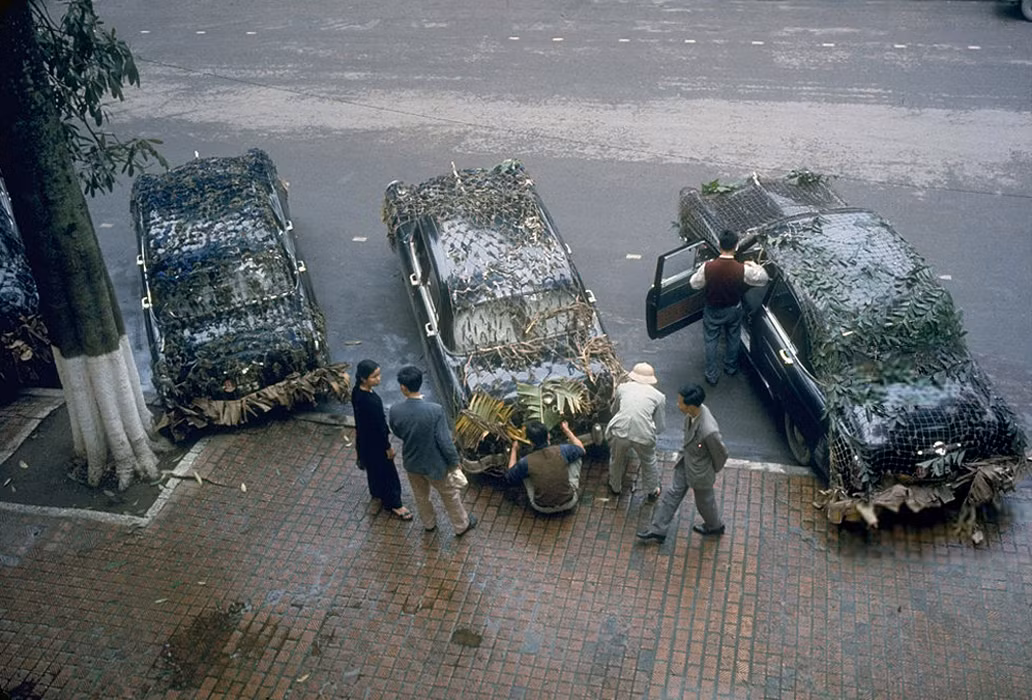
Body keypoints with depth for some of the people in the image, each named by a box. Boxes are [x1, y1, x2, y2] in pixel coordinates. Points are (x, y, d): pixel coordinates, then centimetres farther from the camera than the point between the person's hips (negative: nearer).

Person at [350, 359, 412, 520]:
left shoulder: (357, 391, -11)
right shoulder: (371, 401, -38)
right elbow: (379, 426, -26)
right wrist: (388, 446, -14)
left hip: (364, 438, 9)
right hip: (375, 441, -9)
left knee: (373, 467, 31)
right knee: (386, 471, 12)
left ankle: (377, 492, 55)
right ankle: (394, 504, 31)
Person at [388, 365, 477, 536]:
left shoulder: (395, 411, -21)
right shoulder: (435, 410, -31)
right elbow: (445, 441, -23)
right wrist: (454, 462, -7)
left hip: (411, 463, 3)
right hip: (435, 464, -3)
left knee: (420, 496, 30)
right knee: (450, 495, 23)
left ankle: (429, 524, 53)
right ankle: (462, 525, 44)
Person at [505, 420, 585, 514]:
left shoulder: (526, 462, -21)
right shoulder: (562, 451, -21)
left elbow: (509, 477, 1)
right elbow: (581, 449, 4)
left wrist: (514, 450, 10)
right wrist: (566, 430, 16)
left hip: (542, 509, 0)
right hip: (569, 503, 0)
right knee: (576, 455, 13)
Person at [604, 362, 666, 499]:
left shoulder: (623, 387, 15)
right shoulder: (659, 396, 12)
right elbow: (661, 427, 14)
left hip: (619, 431, 1)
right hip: (644, 435, -1)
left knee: (616, 460, 31)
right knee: (649, 463, 30)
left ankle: (615, 487, 54)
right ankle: (652, 491, 49)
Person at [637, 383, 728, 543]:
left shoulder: (709, 431, -42)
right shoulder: (693, 411, -20)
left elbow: (721, 454, -22)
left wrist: (713, 470, -3)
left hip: (700, 471, -7)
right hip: (686, 461, 7)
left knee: (704, 502, 22)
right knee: (673, 494, 18)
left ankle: (715, 526, 53)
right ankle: (658, 529, 35)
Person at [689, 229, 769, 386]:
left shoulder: (708, 267, -29)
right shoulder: (742, 269, -28)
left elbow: (694, 284, -11)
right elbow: (762, 279, -9)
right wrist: (755, 265, 8)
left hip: (713, 311, -1)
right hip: (734, 310, 1)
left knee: (711, 342, 20)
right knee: (733, 339, 27)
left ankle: (712, 375, 32)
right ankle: (730, 367, 48)